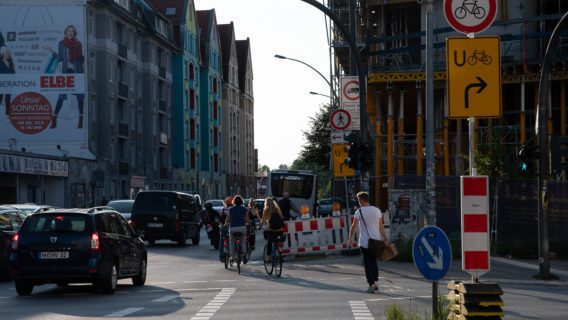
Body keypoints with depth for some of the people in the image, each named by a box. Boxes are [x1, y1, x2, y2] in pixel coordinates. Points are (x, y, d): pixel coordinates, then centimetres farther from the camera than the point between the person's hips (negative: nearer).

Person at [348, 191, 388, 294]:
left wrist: (350, 238, 1)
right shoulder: (377, 210, 6)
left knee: (367, 264, 0)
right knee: (374, 262, 18)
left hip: (364, 242, -5)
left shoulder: (359, 212, -9)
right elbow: (381, 226, 8)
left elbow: (354, 226, -9)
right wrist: (385, 239, 13)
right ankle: (376, 283, 17)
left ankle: (371, 285, -5)